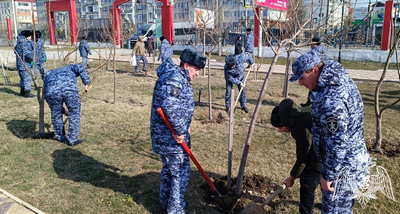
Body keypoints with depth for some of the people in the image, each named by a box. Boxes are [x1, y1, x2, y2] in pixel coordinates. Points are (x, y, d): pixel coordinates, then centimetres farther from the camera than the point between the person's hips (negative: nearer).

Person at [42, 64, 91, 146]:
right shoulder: (69, 68, 38)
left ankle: (60, 138, 40)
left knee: (56, 115, 25)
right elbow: (81, 68, 14)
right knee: (74, 115, 15)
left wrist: (63, 111, 46)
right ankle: (72, 140, 20)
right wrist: (86, 83, 16)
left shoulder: (48, 75, 43)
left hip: (51, 92, 3)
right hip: (70, 90, -2)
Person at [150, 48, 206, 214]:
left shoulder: (180, 78, 16)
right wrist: (180, 130, -25)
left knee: (169, 168, 22)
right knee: (181, 172, 2)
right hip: (171, 137, -11)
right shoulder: (174, 77, -19)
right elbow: (169, 106, -32)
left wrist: (184, 127, 10)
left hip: (165, 135, 11)